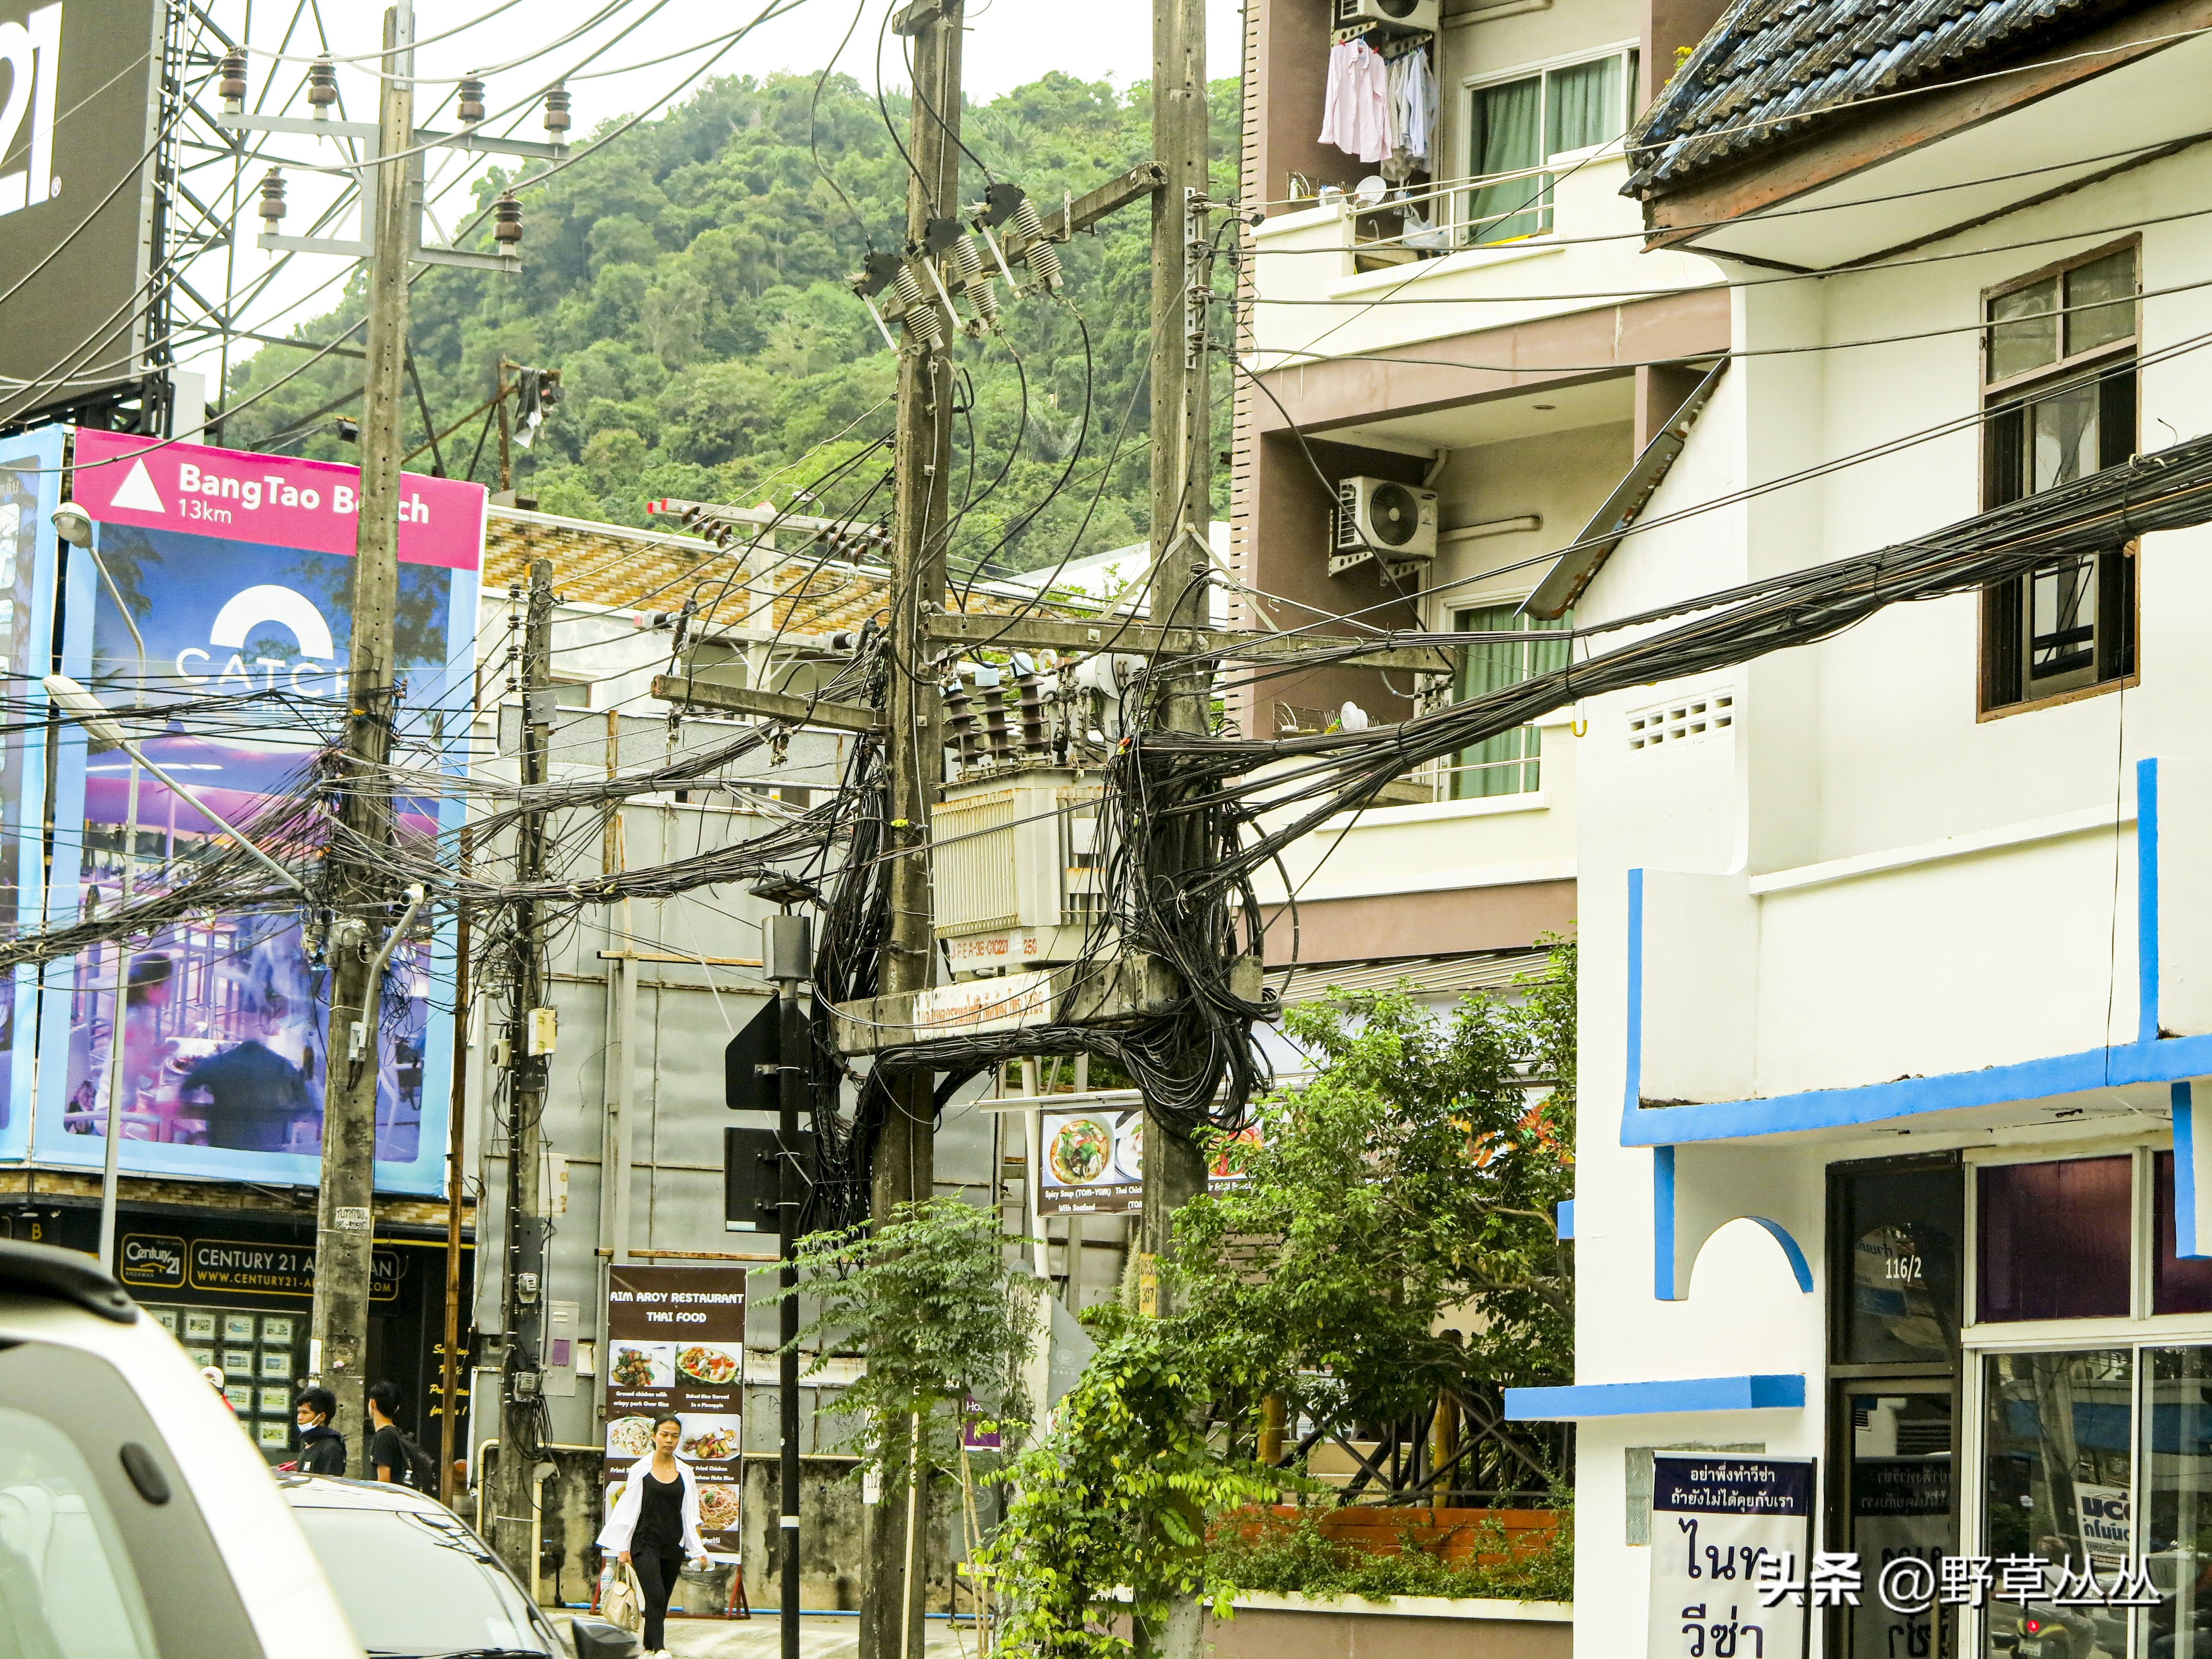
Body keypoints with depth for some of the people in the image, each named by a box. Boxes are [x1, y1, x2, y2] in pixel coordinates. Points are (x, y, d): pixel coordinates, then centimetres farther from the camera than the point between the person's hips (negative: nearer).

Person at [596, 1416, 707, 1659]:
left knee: (661, 1602, 7)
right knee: (656, 1596, -18)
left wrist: (698, 1550, 3)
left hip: (673, 1546, 4)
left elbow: (690, 1516, 10)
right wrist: (623, 1547, 0)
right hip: (645, 1543, -3)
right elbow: (629, 1509, 2)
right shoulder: (641, 1469, 1)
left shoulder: (685, 1473, 9)